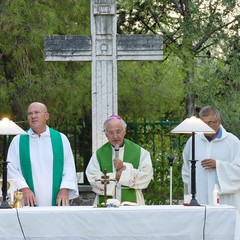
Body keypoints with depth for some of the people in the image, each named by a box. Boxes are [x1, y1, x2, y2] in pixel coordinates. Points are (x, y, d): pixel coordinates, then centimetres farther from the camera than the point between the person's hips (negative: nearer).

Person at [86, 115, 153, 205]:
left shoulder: (139, 152, 7)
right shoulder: (99, 154, 9)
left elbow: (146, 176, -4)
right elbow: (93, 179, 0)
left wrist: (124, 168, -9)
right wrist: (116, 176, -5)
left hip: (132, 204, -1)